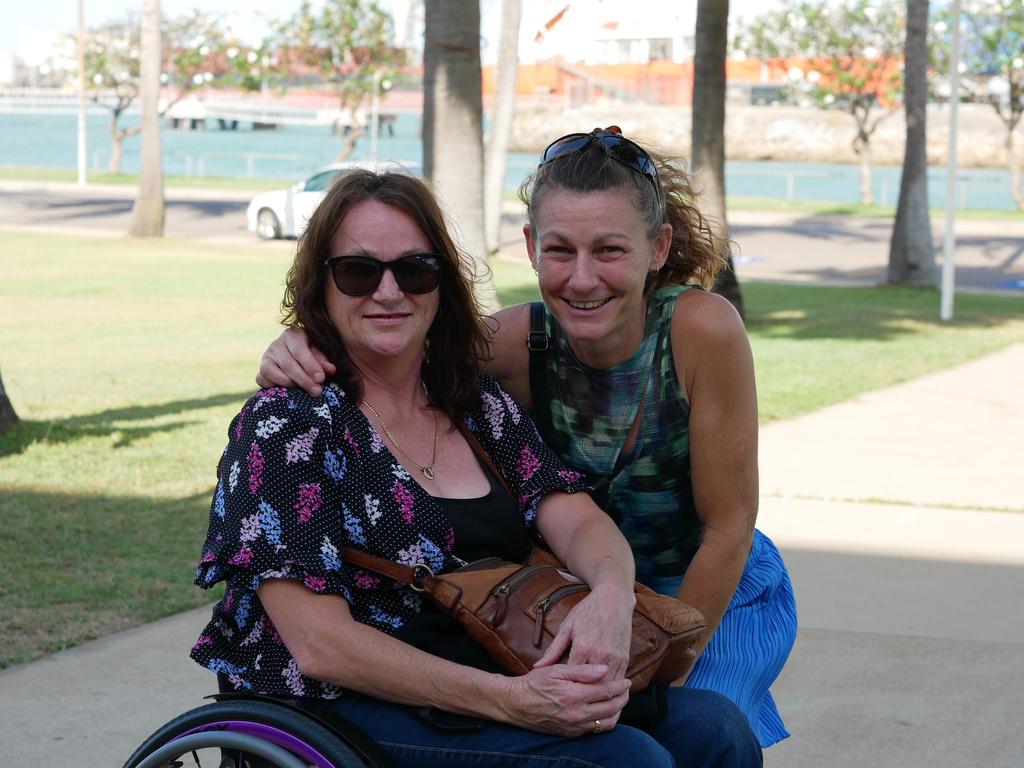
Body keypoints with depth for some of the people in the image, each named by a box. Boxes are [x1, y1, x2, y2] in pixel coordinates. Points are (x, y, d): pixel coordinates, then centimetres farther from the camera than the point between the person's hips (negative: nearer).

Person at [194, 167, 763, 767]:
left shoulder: (481, 405, 11)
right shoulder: (286, 423, -10)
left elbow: (578, 521, 0)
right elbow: (319, 645, -18)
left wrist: (610, 594, -27)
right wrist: (510, 700, -27)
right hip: (351, 712, -6)